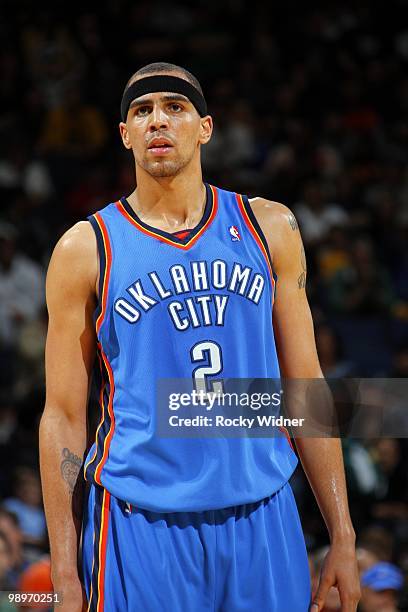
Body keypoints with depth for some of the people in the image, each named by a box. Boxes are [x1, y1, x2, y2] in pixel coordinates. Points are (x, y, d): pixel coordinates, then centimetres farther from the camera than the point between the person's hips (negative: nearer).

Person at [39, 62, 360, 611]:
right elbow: (64, 416, 1)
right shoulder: (86, 249, 1)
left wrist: (342, 538, 4)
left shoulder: (267, 228, 7)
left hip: (262, 521, 2)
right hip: (140, 528, -2)